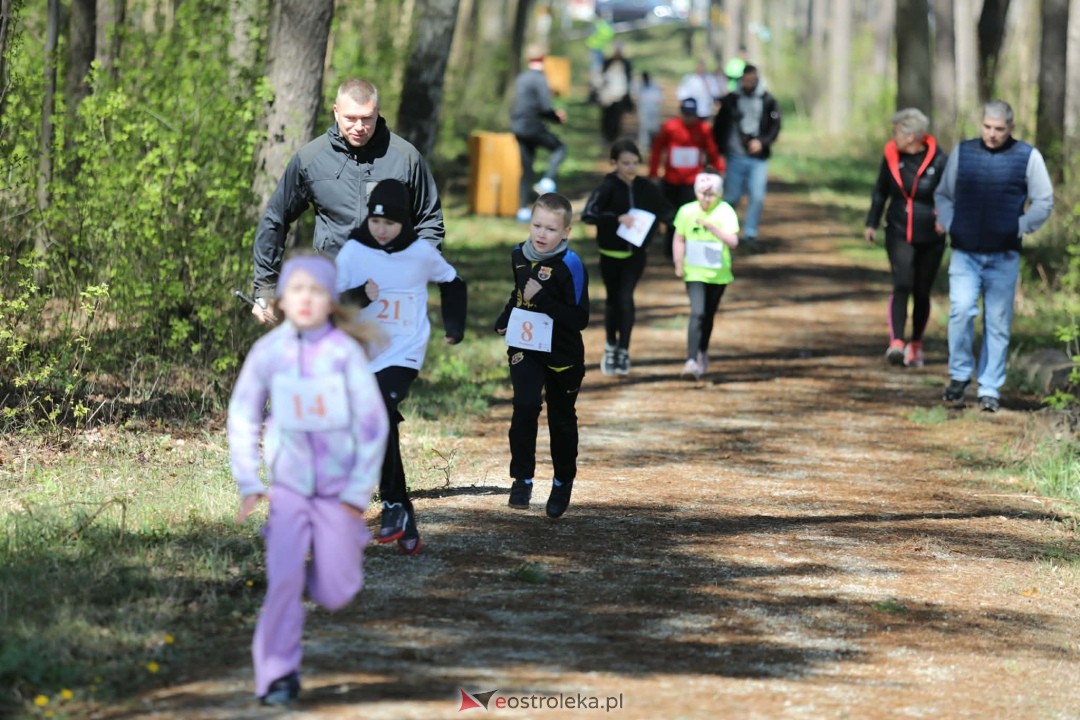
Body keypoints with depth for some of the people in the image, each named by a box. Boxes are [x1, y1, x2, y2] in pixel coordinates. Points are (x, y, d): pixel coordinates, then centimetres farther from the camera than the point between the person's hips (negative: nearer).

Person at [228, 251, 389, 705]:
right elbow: (242, 417, 5)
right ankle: (278, 675, -1)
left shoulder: (345, 352, -12)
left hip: (339, 487, -1)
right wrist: (248, 483, 0)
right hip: (288, 484, 1)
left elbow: (373, 422, -7)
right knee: (283, 580, -13)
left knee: (334, 595, 3)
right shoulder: (267, 351, -7)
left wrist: (359, 491, -7)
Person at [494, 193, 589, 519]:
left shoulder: (570, 265, -19)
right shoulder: (519, 256, 0)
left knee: (561, 418, 12)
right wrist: (504, 319, 7)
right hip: (525, 348, 3)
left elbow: (580, 319, -22)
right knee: (525, 406, -19)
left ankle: (563, 482, 32)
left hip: (562, 356, -3)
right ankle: (522, 478, -11)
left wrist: (542, 299, -30)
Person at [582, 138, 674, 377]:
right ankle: (610, 347, 31)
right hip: (610, 253, -1)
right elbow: (588, 214, -26)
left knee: (625, 297, -12)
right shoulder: (608, 187, -14)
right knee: (613, 299, 11)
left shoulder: (645, 188, -5)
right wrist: (617, 218, -36)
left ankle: (623, 351, -5)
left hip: (636, 254, 1)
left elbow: (666, 210, 7)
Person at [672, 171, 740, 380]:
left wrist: (711, 226, -28)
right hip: (694, 272, -1)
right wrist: (679, 265, -3)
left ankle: (703, 353, 37)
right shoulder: (687, 211, -4)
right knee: (697, 313, -17)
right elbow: (679, 239, 5)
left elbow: (733, 242, -18)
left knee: (708, 315, 15)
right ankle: (692, 361, -24)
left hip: (718, 273, 1)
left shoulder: (725, 212, -10)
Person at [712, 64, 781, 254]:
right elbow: (719, 126, 5)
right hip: (735, 157, 0)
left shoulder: (768, 101, 0)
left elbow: (775, 127, 1)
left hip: (758, 159, 0)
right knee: (732, 197, 5)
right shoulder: (730, 100, 0)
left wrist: (762, 142, -15)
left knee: (757, 197, -9)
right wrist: (718, 151, 1)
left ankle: (750, 235, 1)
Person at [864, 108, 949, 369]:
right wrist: (872, 223, 15)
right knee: (902, 284, -19)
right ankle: (896, 343, -30)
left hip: (930, 238, -1)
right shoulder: (892, 156, -1)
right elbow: (881, 191, 14)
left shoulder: (939, 161, -11)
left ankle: (915, 345, 28)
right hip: (899, 233, 1)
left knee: (922, 293, 9)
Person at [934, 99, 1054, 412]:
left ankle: (990, 388, 11)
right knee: (961, 310, -16)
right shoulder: (962, 152, 8)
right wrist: (947, 221, -1)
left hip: (1004, 257, 0)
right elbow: (943, 195, 17)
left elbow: (1044, 202, 6)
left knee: (998, 323, 3)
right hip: (964, 253, 0)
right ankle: (960, 374, 3)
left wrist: (1021, 227, -7)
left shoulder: (1027, 157, 3)